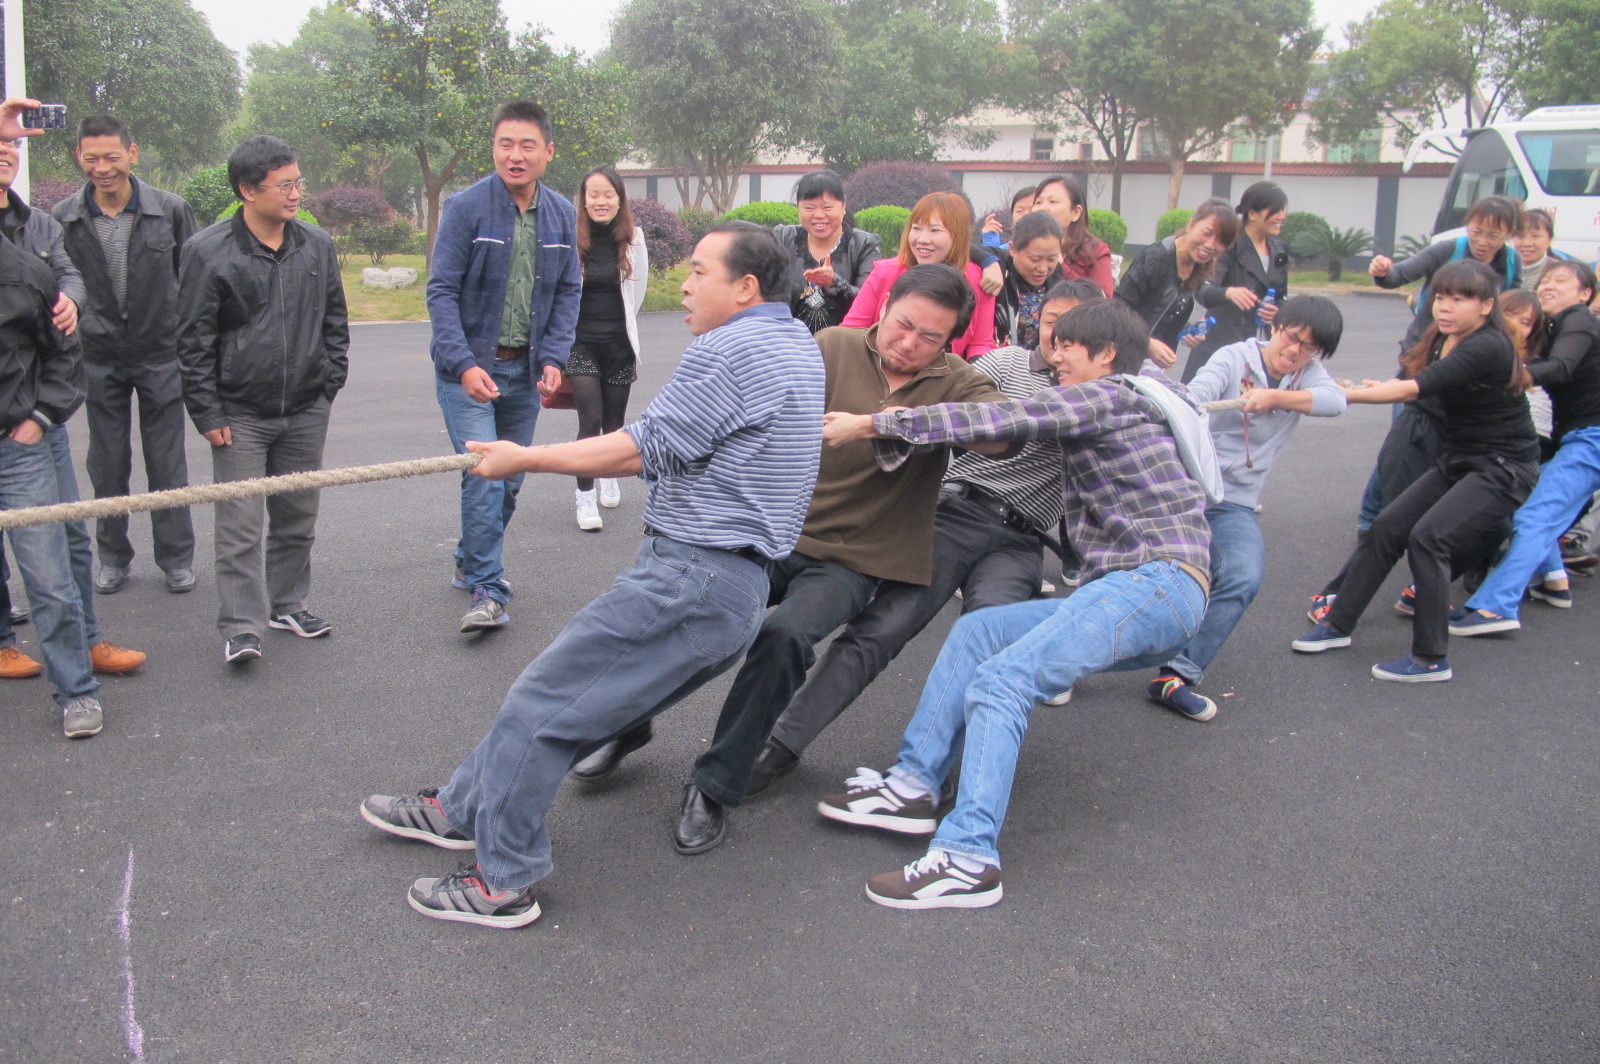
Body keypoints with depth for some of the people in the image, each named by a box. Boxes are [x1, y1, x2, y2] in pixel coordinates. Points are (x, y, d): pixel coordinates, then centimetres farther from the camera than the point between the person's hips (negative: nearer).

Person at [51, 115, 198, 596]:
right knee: (107, 465, 11)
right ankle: (113, 556, 25)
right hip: (99, 359, 2)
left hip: (162, 356, -1)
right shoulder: (62, 219, -4)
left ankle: (176, 557, 19)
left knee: (167, 464, 6)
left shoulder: (171, 210, -6)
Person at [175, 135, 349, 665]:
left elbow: (334, 321, 15)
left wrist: (330, 385, 9)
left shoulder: (317, 245, 4)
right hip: (240, 415, -4)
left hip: (306, 411, 4)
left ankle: (287, 604, 28)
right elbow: (193, 341, -6)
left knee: (298, 517, 13)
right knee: (240, 525, -4)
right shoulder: (207, 252, -8)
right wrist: (207, 414, -8)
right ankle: (241, 627, 1)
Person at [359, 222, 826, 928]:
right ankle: (461, 809, 30)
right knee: (577, 696, 18)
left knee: (541, 704, -3)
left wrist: (525, 459, -5)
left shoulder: (731, 350, -15)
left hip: (691, 581, -10)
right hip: (739, 590, 10)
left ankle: (503, 882, 5)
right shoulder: (801, 346, 15)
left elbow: (641, 451, -14)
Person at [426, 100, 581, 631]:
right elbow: (441, 290, -11)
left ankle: (471, 563, 33)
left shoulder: (562, 214, 3)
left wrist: (553, 358, -5)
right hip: (469, 368, -5)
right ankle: (487, 591, -7)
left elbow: (569, 292, 8)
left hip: (525, 369, 5)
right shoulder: (466, 208, -10)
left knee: (510, 480, 12)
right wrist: (464, 364, -22)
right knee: (483, 474, -14)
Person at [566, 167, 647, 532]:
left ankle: (609, 478, 37)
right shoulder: (571, 239, -8)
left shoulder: (634, 239, -1)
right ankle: (585, 498, -5)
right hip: (581, 343, -2)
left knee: (614, 421, 11)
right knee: (590, 419, -12)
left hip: (619, 343, 2)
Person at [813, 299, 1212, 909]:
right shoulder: (1111, 409, 29)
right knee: (976, 632, 5)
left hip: (1160, 578, -10)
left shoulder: (1103, 395, -2)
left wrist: (870, 424, -12)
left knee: (1002, 679, -22)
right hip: (1129, 590, 10)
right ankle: (914, 784, -1)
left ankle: (969, 858, -31)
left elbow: (996, 422, -11)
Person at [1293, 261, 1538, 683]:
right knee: (1387, 527, 2)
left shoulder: (1487, 349, -24)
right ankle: (1338, 623, 13)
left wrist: (1345, 394, -34)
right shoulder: (1443, 340, 4)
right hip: (1459, 459, 9)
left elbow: (1415, 389, -32)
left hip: (1504, 469, -9)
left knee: (1428, 536, -22)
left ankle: (1431, 659, -13)